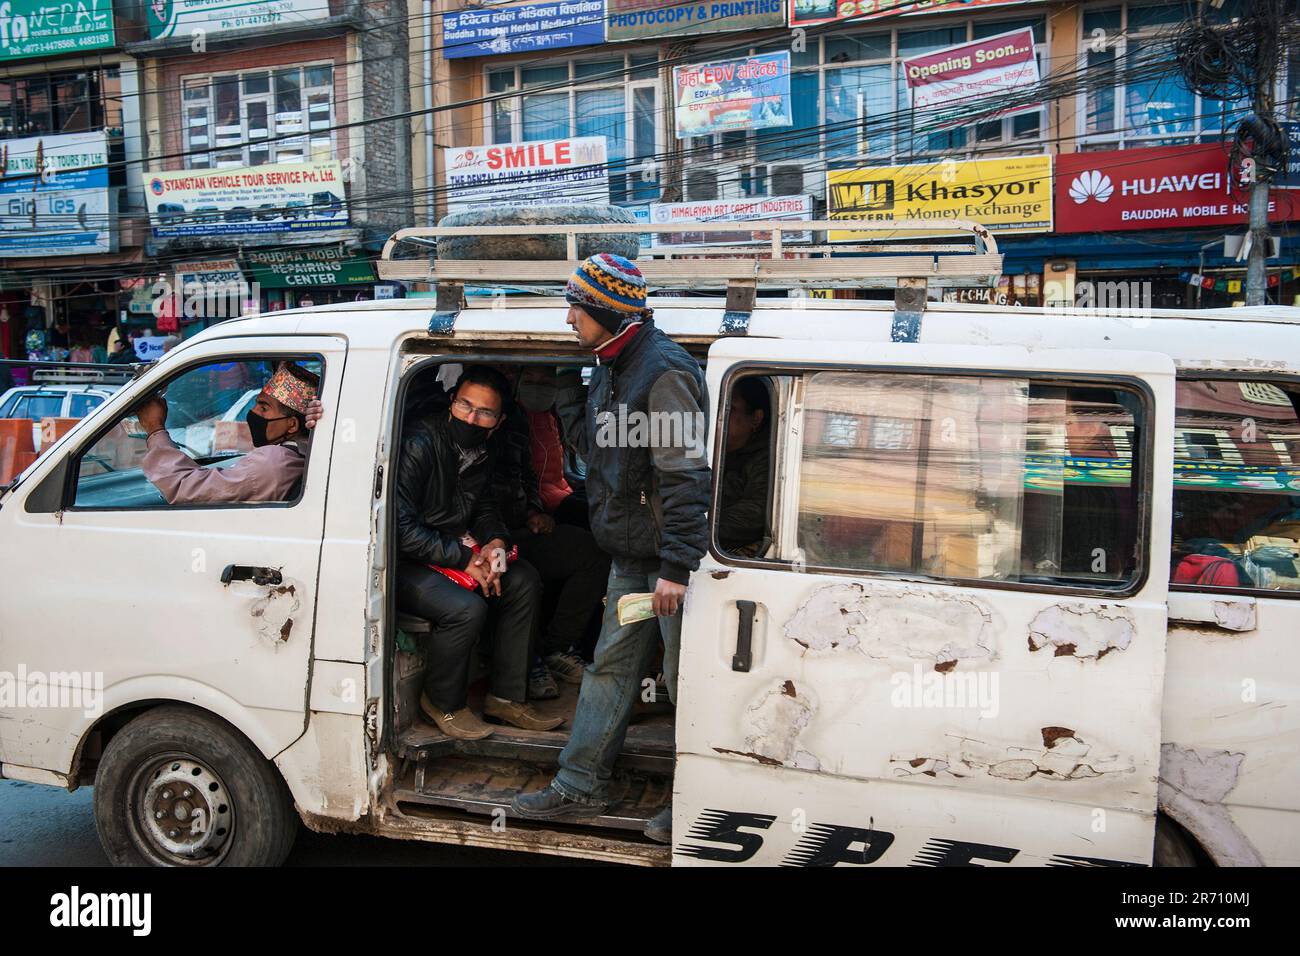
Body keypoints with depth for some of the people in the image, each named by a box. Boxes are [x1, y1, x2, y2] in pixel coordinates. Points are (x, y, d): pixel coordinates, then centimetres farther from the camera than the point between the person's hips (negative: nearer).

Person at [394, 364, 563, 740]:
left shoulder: (482, 452, 3)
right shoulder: (421, 444, -22)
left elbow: (485, 507, 18)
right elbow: (401, 528, -26)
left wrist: (495, 541, -6)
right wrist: (463, 559, -23)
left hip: (457, 551, 9)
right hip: (403, 563, -9)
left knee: (524, 582, -1)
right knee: (467, 608, -29)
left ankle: (506, 697, 7)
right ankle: (443, 703, -2)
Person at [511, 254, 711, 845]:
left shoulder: (663, 372, -18)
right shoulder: (610, 370, 11)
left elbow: (685, 475, -22)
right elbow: (591, 445, 20)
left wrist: (676, 567, -24)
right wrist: (567, 391, 11)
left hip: (672, 558, -9)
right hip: (630, 556, 9)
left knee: (685, 678, 3)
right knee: (611, 667, 14)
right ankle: (580, 788, 25)